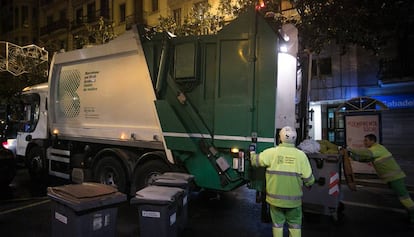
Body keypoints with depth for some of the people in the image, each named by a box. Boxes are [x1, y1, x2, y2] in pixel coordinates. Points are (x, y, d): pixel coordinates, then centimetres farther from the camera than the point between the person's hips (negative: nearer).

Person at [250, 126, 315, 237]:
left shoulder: (271, 152, -10)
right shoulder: (301, 155, -9)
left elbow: (255, 160, 0)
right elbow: (308, 178, -7)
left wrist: (252, 154, 23)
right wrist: (309, 184, 16)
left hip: (275, 198, 0)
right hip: (293, 199, 0)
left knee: (277, 224, 16)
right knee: (295, 225, 18)